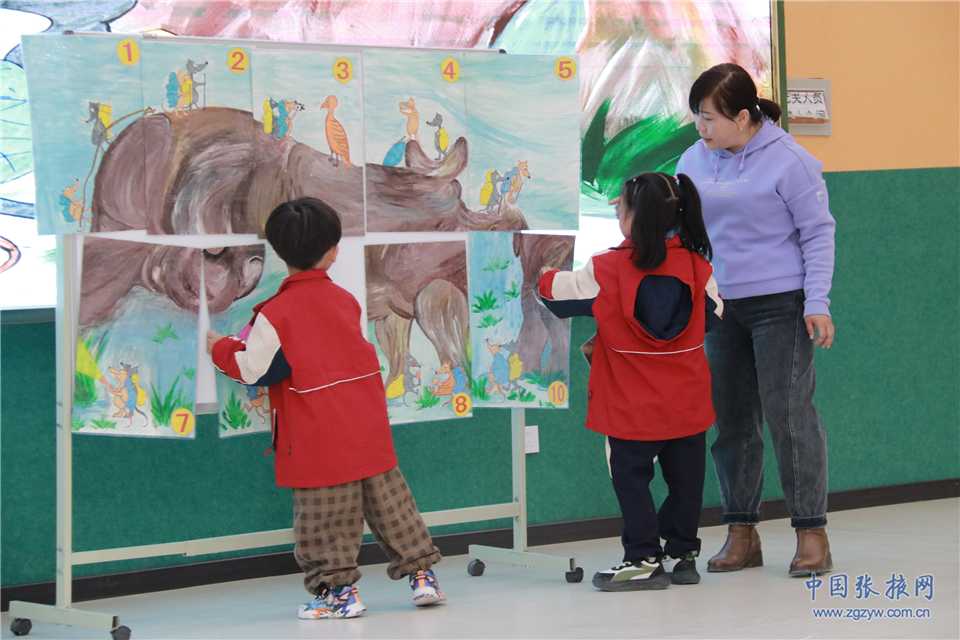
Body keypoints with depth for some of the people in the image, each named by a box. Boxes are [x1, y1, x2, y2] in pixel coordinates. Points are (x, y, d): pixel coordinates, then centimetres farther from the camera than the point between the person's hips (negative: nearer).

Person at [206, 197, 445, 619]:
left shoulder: (276, 314, -13)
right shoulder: (344, 299, 7)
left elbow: (254, 370, -11)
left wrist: (220, 348, 8)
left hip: (317, 439, -6)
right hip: (368, 427, 6)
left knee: (325, 517, 2)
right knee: (387, 499, 12)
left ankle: (339, 588, 5)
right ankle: (421, 573, 15)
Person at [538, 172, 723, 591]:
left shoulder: (609, 269, -13)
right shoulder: (695, 264, -3)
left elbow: (561, 295, -1)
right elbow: (713, 313, 9)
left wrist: (545, 277, 21)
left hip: (632, 403, -4)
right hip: (688, 399, 4)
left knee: (631, 477, 4)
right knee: (684, 476, 12)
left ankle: (644, 559, 2)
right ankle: (682, 553, 17)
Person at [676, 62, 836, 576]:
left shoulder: (787, 161, -8)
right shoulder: (696, 160, 7)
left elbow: (818, 233, -5)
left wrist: (817, 303, -10)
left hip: (780, 304, -6)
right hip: (720, 307, 6)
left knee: (788, 413, -8)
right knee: (730, 418, 7)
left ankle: (811, 533, -1)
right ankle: (741, 533, 16)